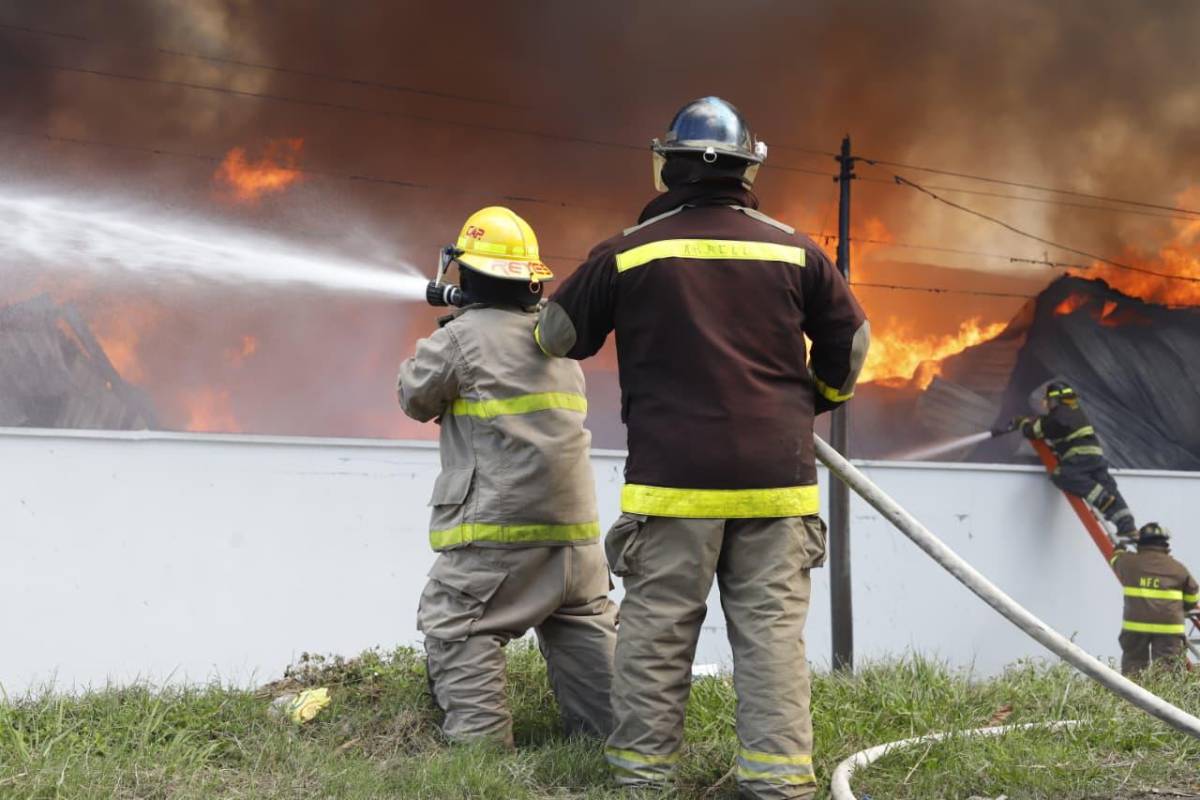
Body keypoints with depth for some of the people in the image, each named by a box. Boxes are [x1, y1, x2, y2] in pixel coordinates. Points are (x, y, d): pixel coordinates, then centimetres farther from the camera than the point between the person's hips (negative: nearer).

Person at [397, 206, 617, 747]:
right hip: (574, 522, 7)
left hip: (500, 526, -7)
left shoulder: (463, 336, -8)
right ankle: (612, 732, 14)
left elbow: (416, 400, 6)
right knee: (586, 631, 15)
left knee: (455, 626, 1)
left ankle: (480, 740, -6)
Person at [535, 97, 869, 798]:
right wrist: (812, 400, 30)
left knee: (657, 630, 6)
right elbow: (852, 342, 13)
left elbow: (560, 336, 12)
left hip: (672, 478, -1)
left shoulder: (628, 253, 1)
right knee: (772, 630, 4)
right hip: (776, 477, 1)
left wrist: (540, 328, 36)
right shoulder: (795, 251, 5)